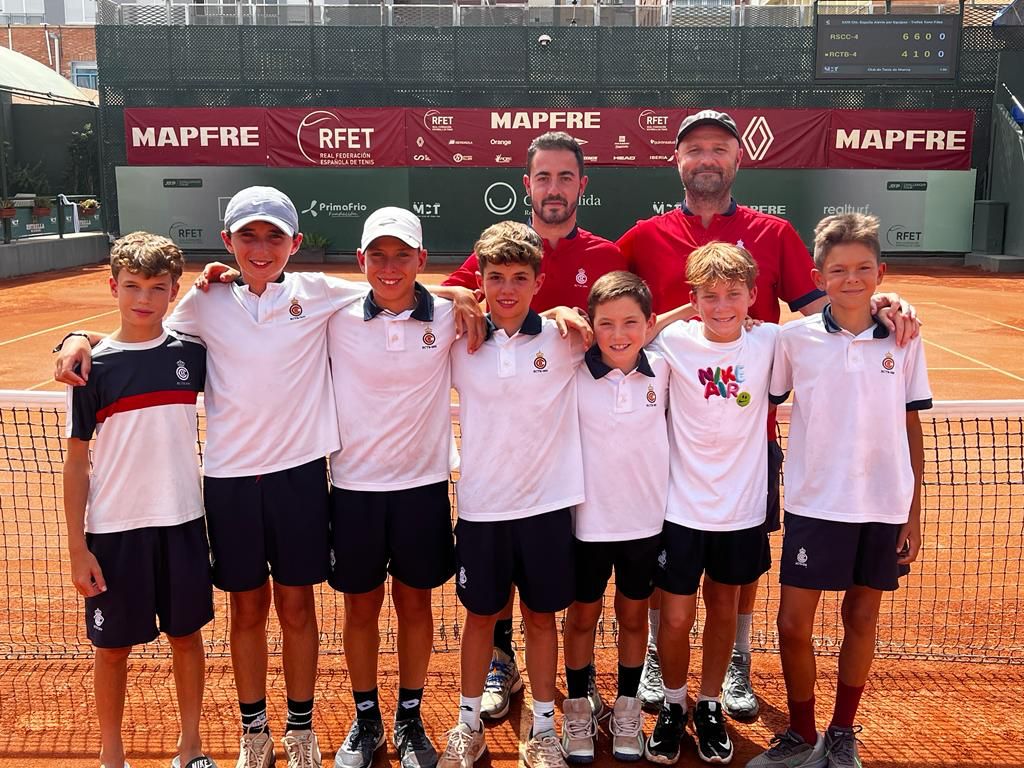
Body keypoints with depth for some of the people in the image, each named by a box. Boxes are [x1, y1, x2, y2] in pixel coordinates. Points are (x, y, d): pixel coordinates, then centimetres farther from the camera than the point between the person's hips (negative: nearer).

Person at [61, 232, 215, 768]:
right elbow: (76, 462, -2)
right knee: (113, 645, 11)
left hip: (182, 523, 2)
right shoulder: (94, 367, -6)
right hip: (114, 529, -2)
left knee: (186, 635, 13)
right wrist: (77, 547, -5)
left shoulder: (191, 353, -2)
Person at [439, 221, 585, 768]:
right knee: (480, 616, 14)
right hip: (480, 504, 0)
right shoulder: (459, 343, -3)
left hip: (548, 503, 0)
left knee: (541, 616, 13)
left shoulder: (564, 339, -4)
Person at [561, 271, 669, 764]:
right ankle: (577, 707, 33)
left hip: (645, 519, 2)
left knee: (634, 616, 17)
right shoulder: (574, 373, -12)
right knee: (583, 616, 14)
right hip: (588, 519, -2)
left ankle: (627, 707, 36)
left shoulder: (662, 372, -5)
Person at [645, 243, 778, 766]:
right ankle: (672, 707, 30)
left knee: (724, 609, 16)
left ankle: (709, 707, 37)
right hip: (682, 506, -1)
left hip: (741, 508, 2)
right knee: (676, 618, 3)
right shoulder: (673, 341, -9)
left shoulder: (768, 343, -6)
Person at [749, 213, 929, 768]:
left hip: (884, 509, 2)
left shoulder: (903, 342, 0)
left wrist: (913, 513, 4)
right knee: (793, 624, 1)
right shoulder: (794, 339, -4)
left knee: (861, 620, 12)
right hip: (814, 506, -1)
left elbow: (911, 429, 4)